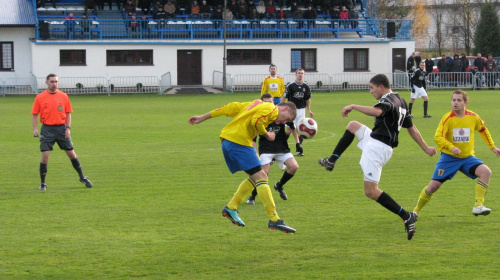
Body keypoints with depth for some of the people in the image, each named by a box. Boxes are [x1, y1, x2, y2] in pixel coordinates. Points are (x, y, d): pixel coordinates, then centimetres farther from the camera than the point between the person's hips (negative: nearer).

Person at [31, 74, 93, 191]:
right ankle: (42, 183, 4)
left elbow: (68, 113, 8)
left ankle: (82, 177, 22)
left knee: (72, 154, 7)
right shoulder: (40, 98, 0)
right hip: (47, 129, -2)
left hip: (61, 128, 2)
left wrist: (68, 128, -2)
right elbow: (35, 114, 3)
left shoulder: (64, 96, 4)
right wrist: (35, 129, -9)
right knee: (45, 156, -8)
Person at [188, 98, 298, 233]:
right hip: (239, 141, -10)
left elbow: (231, 108, 24)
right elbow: (256, 121, -20)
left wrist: (203, 117, 26)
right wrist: (267, 135, -2)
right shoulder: (272, 109, -2)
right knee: (261, 177, -9)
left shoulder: (259, 104, 24)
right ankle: (274, 220, -13)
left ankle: (231, 208, 13)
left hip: (226, 139, 10)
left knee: (254, 178, 17)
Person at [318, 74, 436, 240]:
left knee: (371, 191, -12)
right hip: (381, 144, 11)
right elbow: (411, 128, 23)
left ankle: (406, 216, -17)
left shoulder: (388, 100, -14)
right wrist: (425, 147, 28)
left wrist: (353, 106, -28)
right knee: (353, 125, 29)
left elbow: (376, 111, -37)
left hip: (378, 147, -11)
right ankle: (331, 161, 29)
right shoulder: (401, 102, 17)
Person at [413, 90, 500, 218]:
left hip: (467, 157, 3)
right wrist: (451, 147, -35)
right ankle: (416, 211, 15)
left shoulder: (473, 117, -3)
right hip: (449, 158, -3)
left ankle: (478, 206, -20)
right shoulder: (447, 118, -14)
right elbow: (438, 137, -21)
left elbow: (483, 130, 17)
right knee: (434, 185, -7)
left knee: (486, 172, -22)